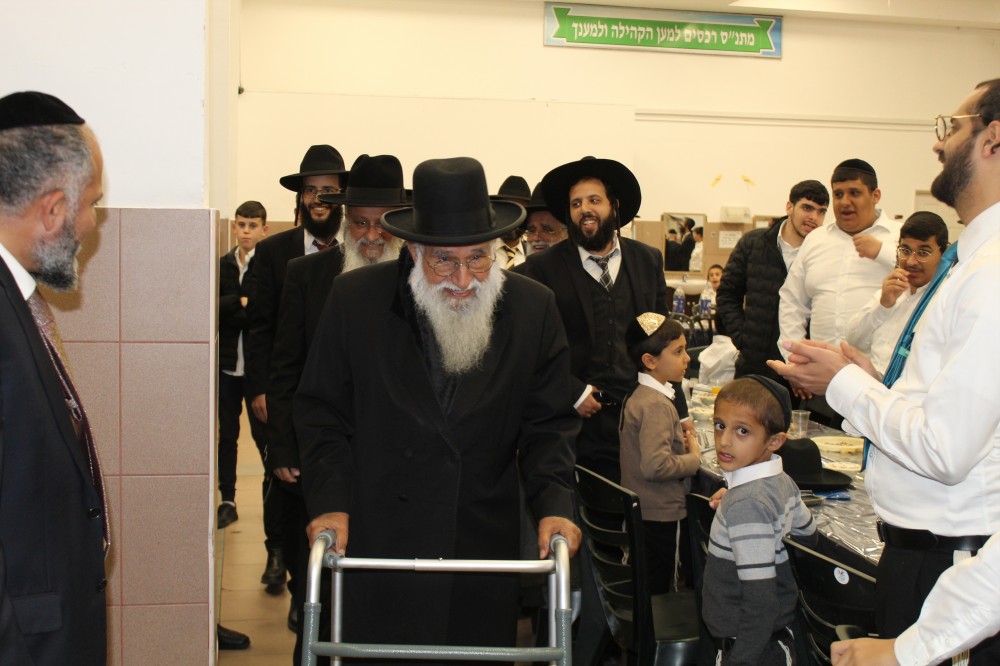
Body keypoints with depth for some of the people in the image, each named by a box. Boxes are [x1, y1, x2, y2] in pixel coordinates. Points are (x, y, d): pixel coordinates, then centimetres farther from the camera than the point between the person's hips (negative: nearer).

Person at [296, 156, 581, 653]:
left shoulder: (533, 309, 0)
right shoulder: (355, 299, -3)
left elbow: (548, 424, 4)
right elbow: (322, 412, 2)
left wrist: (554, 505, -10)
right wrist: (328, 502, -9)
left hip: (484, 556, 1)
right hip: (375, 543, -1)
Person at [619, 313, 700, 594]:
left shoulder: (637, 396, 7)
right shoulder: (657, 405, -23)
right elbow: (655, 466, -32)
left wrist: (679, 438, 5)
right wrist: (694, 458, -17)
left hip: (640, 509, 10)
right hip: (661, 516, -10)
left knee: (644, 587, 21)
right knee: (659, 592, 2)